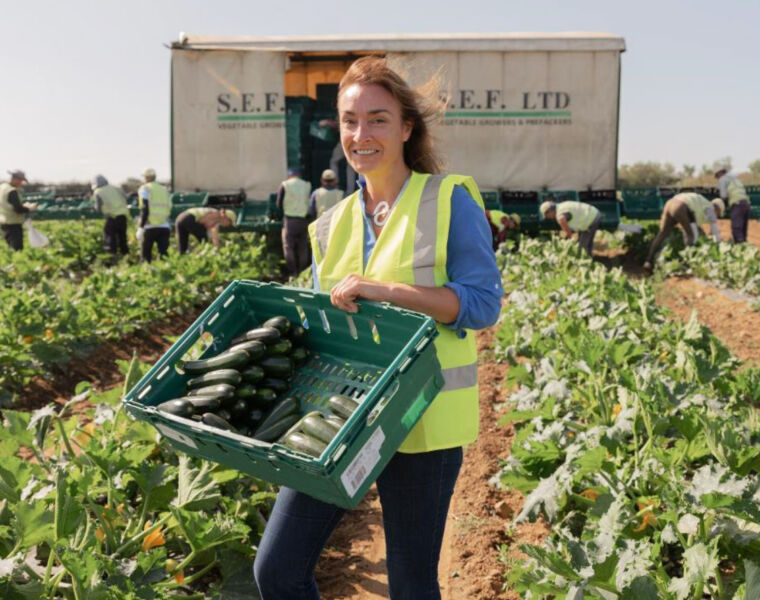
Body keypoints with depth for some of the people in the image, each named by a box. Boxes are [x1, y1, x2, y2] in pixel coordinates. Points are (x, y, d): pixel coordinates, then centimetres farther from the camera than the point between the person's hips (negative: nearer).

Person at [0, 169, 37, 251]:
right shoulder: (12, 191, -20)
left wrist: (23, 205, 12)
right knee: (17, 249, -5)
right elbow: (18, 209, -23)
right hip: (13, 225, -10)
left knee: (11, 248, 17)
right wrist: (30, 208, -7)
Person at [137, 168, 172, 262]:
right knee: (163, 253, -1)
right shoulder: (165, 190, 17)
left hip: (150, 227, -4)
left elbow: (145, 209, -8)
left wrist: (141, 226, -7)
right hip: (165, 227, 4)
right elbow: (169, 209, 14)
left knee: (146, 255, 9)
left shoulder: (145, 189, 1)